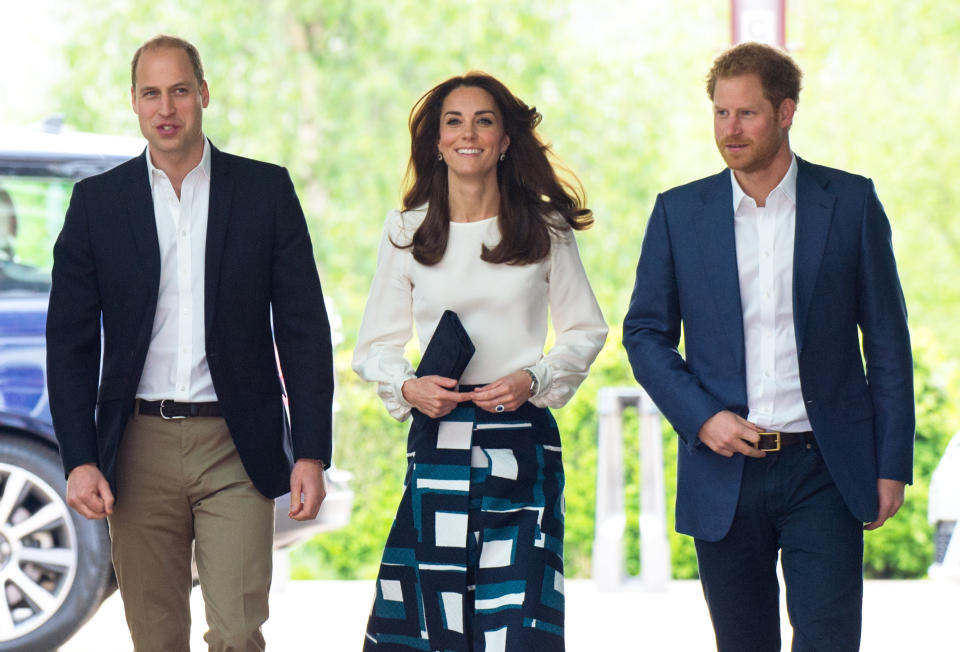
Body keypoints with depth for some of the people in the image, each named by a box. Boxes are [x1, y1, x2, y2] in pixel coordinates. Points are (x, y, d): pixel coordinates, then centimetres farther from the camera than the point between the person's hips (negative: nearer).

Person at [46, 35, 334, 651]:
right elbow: (71, 340, 6)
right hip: (139, 450, 1)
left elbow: (304, 327, 3)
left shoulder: (266, 190, 4)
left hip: (235, 447, -1)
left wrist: (312, 453, -4)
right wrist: (79, 459, -4)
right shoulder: (98, 201, 6)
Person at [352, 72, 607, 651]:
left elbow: (587, 331, 10)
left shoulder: (544, 228, 5)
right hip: (437, 438, 1)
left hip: (521, 441, -1)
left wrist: (532, 380, -8)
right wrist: (408, 387, -9)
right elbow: (375, 346, 12)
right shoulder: (408, 230, 7)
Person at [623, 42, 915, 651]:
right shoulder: (679, 212, 5)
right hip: (724, 470, 2)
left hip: (823, 470, -2)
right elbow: (646, 333, 8)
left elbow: (887, 340, 4)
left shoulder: (851, 202, 1)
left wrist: (892, 464, 0)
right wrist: (701, 418, -8)